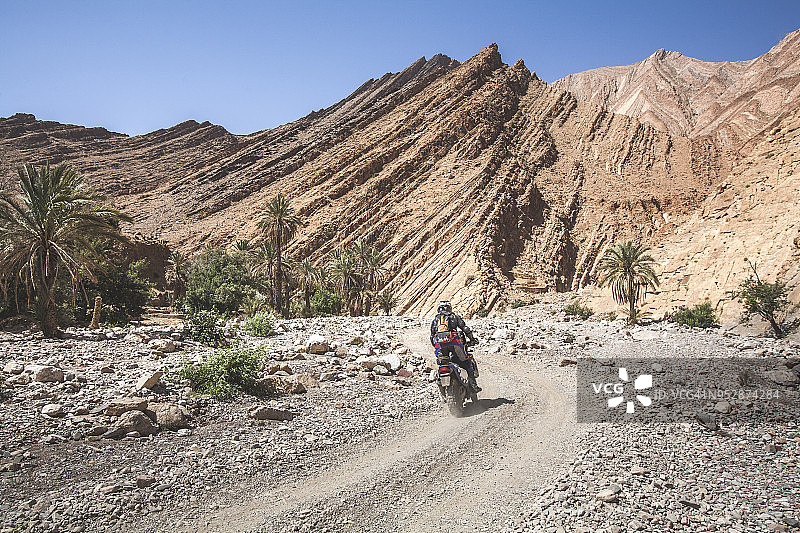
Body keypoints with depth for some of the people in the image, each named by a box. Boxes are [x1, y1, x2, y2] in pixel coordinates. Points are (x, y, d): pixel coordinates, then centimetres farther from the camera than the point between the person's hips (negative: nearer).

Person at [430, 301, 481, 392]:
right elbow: (465, 328, 9)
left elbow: (432, 337, 23)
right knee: (468, 362, 7)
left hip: (439, 347, 2)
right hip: (454, 343, -2)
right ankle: (472, 382, -6)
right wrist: (472, 339, 17)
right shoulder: (454, 317, 19)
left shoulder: (435, 320, 26)